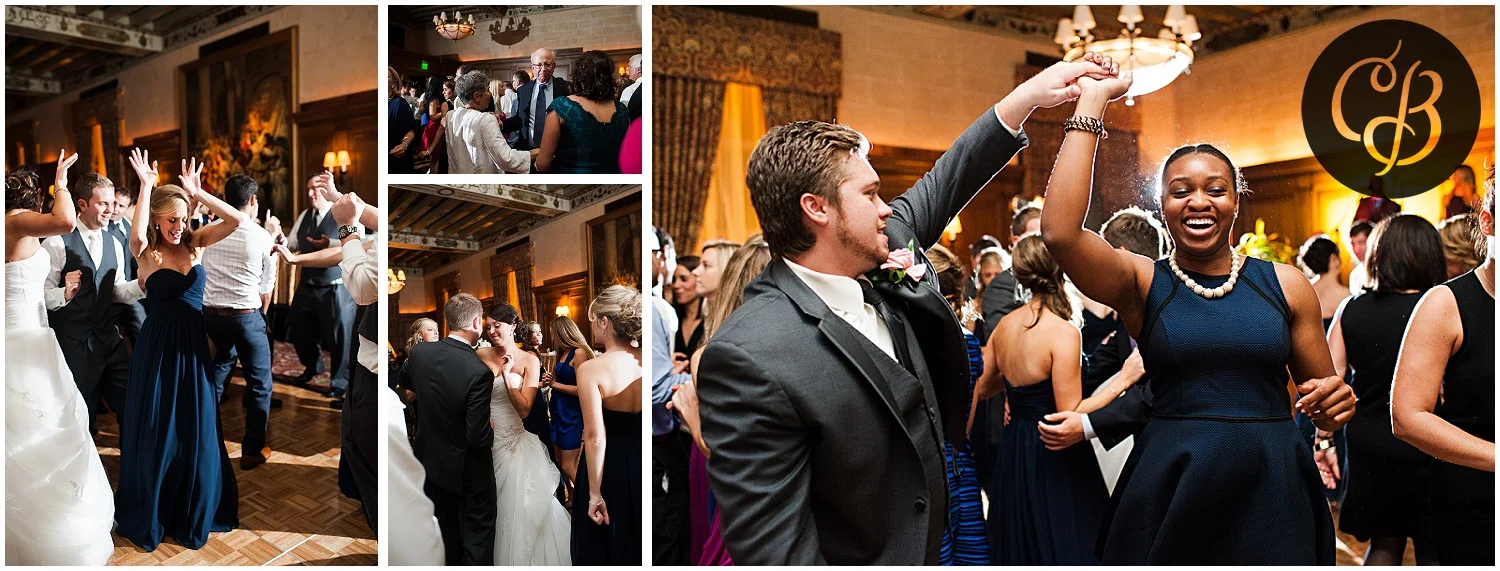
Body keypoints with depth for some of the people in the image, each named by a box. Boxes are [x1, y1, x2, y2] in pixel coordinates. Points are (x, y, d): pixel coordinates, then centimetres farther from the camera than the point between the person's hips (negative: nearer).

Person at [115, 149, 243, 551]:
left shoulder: (195, 243, 2)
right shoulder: (147, 253, -7)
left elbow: (238, 220, -10)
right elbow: (136, 234, -32)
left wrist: (197, 192, -14)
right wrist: (147, 186, -27)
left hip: (192, 347, 3)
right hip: (157, 349, -3)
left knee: (196, 434, 10)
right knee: (154, 434, 8)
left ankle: (192, 517, 28)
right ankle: (147, 521, 25)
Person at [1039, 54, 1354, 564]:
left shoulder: (1285, 284, 6)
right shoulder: (1142, 283, 0)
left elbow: (1323, 395, 15)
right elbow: (1059, 231, -19)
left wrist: (1334, 403, -11)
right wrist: (1091, 102, -12)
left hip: (1271, 490, 2)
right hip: (1170, 495, -2)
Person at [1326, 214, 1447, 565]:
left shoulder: (1351, 309, -3)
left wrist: (1324, 441, 3)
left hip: (1368, 447, 3)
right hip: (1426, 449, -3)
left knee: (1384, 543, 18)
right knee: (1434, 552, 11)